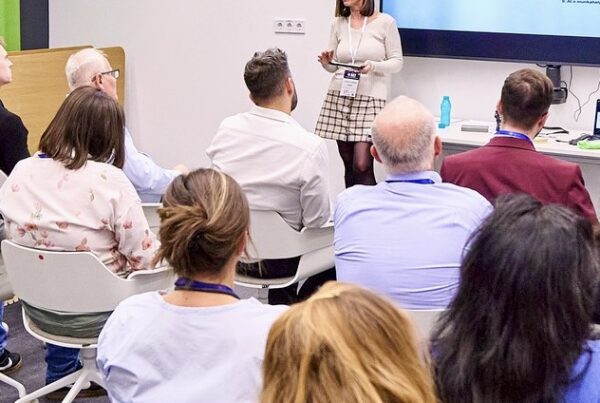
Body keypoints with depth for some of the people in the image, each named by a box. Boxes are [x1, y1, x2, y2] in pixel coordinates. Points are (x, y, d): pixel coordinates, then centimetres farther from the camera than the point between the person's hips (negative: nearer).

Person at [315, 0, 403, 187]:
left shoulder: (385, 22, -2)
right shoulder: (338, 23, 10)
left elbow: (397, 62, 0)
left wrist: (374, 66, -18)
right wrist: (326, 63, -7)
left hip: (370, 99, -4)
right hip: (339, 97, 4)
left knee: (362, 165, -14)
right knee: (348, 164, 5)